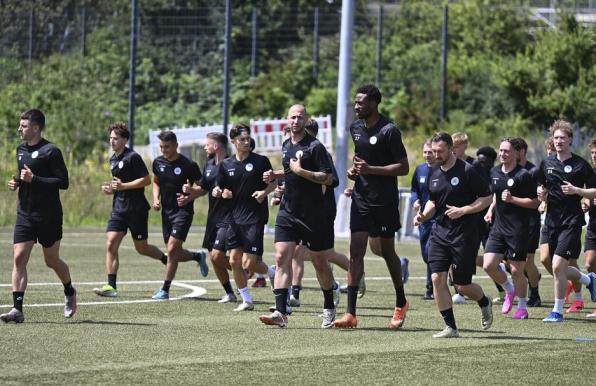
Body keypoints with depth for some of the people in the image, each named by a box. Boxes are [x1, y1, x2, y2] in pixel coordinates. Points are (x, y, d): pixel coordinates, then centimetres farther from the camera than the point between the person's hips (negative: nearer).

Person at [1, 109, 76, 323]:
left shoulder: (51, 151, -12)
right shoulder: (21, 150, 11)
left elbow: (63, 182, -16)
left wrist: (33, 179, -22)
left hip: (48, 216, -6)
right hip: (24, 214, 6)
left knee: (52, 260, 8)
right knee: (18, 259, -8)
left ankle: (69, 292, 36)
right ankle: (17, 309, -11)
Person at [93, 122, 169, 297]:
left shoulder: (133, 157, -12)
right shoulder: (113, 159, 14)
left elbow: (146, 179, -15)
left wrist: (122, 186, -19)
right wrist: (110, 189, 7)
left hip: (136, 209, -7)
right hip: (119, 209, 7)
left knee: (141, 248, 3)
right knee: (111, 244, -9)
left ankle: (168, 260, 32)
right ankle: (111, 286, -11)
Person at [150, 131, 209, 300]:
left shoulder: (188, 165, -12)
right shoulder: (158, 162, 3)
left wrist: (189, 198, -20)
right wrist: (156, 199, 4)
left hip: (183, 211, -6)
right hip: (166, 211, 6)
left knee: (172, 250, -14)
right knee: (174, 253, 9)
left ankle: (165, 290, -5)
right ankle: (198, 256, 39)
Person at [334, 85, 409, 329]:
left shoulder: (389, 131, -14)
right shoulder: (356, 128, 7)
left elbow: (403, 167, -15)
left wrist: (370, 169, -21)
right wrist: (354, 169, 5)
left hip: (385, 201, -5)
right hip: (361, 199, 5)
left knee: (387, 252, 8)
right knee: (356, 252, -4)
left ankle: (401, 303, 30)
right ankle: (351, 313, -9)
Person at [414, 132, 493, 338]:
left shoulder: (467, 171, -10)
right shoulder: (435, 175, 10)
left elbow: (487, 198, -7)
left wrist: (463, 210, -17)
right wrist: (424, 214, 4)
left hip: (464, 235, -6)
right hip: (440, 233, 6)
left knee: (462, 286, 0)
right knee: (437, 278, -9)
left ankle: (485, 303, 34)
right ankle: (450, 327, -2)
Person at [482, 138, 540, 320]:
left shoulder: (524, 175, -11)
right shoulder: (494, 172, 10)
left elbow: (535, 202, -10)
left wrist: (512, 199, -20)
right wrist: (491, 210, 13)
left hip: (518, 230, -6)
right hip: (498, 226, 6)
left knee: (517, 271, -3)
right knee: (489, 265, -5)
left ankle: (522, 306, 15)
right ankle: (509, 291, 22)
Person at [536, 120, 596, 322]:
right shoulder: (547, 164, 10)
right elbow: (541, 187, 23)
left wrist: (576, 190, -17)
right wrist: (541, 193, 1)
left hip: (572, 220, -6)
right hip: (552, 220, 6)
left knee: (558, 265, -15)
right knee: (561, 269, 10)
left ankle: (558, 311, -5)